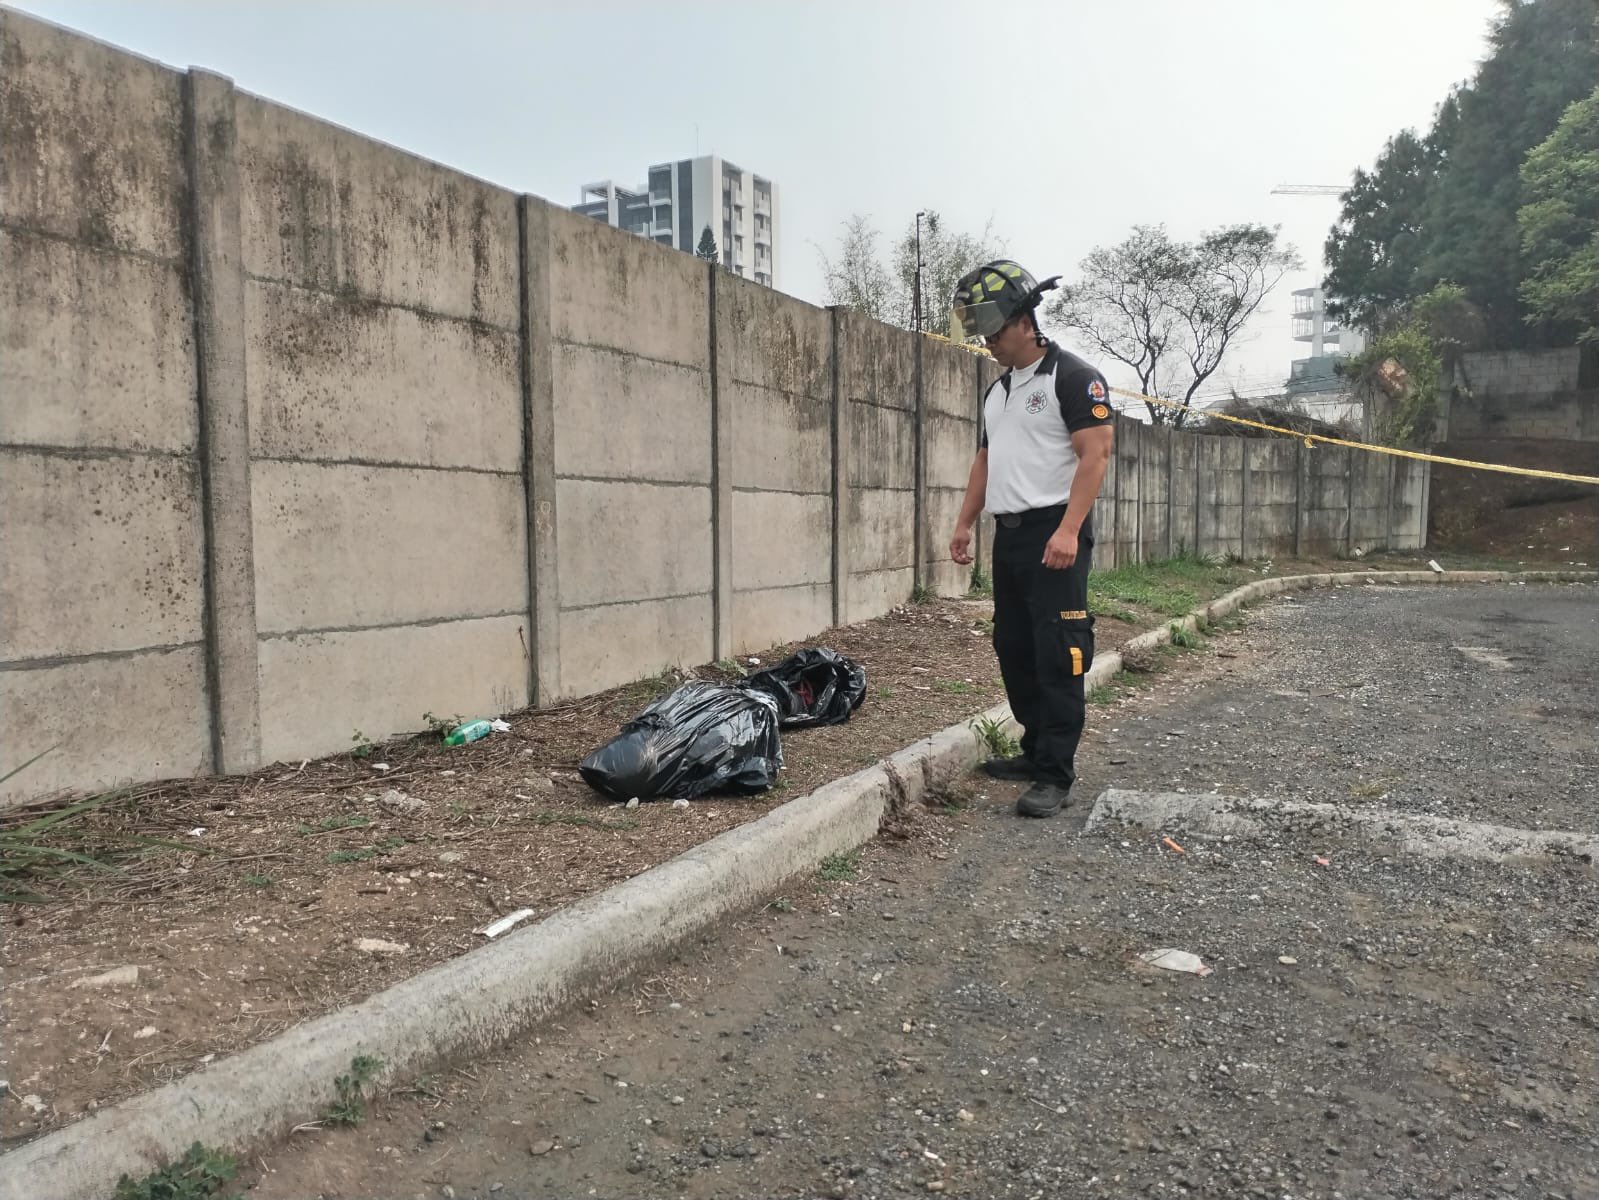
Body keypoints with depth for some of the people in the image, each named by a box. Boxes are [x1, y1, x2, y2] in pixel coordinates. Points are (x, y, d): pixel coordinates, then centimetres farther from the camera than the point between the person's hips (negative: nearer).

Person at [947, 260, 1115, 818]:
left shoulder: (1073, 376, -7)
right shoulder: (998, 390, 19)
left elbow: (1095, 454, -15)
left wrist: (1068, 530, -24)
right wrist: (964, 524, 18)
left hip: (1054, 536, -9)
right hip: (1009, 536, 9)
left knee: (1058, 656, -8)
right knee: (1013, 649, 12)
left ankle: (1056, 774, -5)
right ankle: (1036, 750, 23)